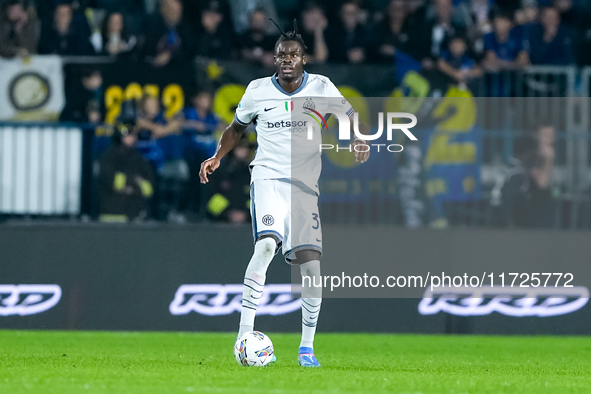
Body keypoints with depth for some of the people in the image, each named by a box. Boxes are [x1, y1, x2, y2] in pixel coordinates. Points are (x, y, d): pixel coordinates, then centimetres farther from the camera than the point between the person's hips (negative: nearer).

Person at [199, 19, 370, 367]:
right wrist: (218, 157, 4)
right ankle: (245, 334, -28)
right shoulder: (258, 91, 4)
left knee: (311, 265, -6)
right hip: (268, 178, -2)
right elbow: (237, 128, 19)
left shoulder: (321, 88, 2)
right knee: (266, 244, -27)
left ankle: (307, 346, 10)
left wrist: (361, 142, -14)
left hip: (306, 185, 2)